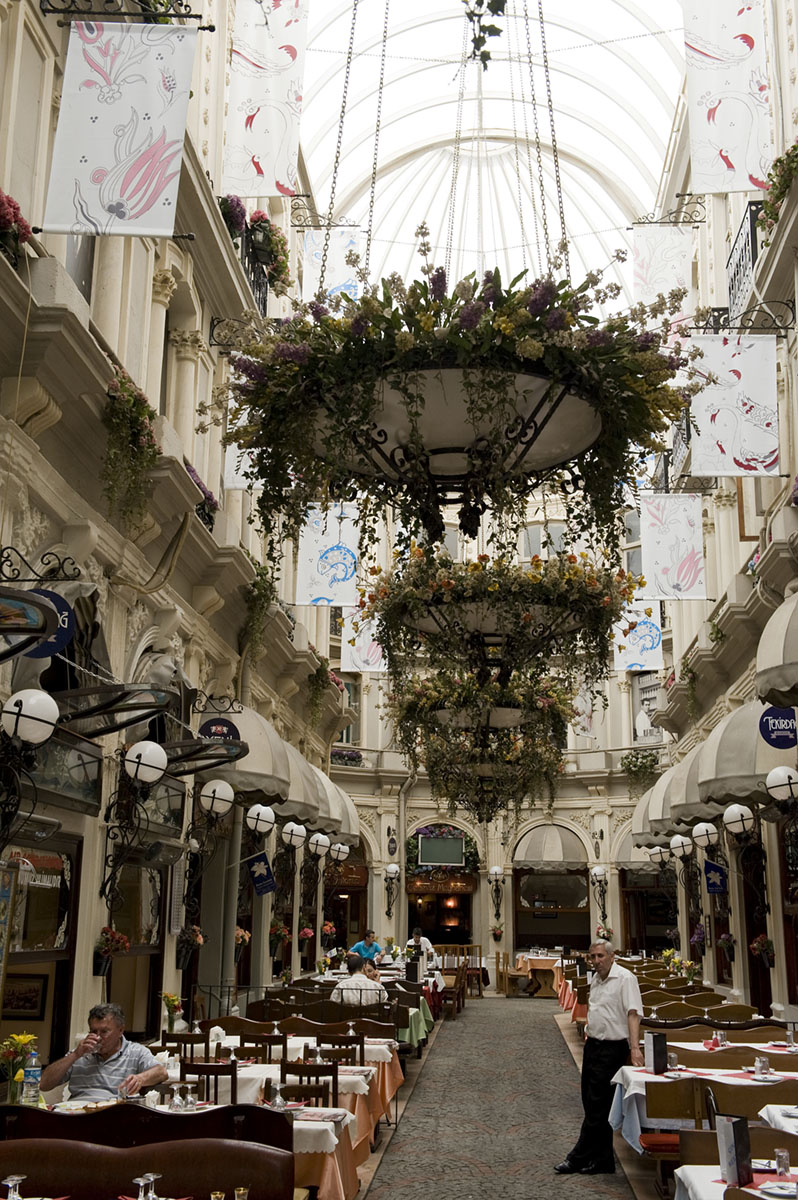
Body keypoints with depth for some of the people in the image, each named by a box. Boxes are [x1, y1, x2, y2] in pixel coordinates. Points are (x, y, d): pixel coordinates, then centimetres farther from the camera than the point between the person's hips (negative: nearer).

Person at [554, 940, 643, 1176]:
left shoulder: (624, 978, -14)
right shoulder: (596, 979, 13)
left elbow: (633, 1013, -22)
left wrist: (635, 1047, -31)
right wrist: (589, 1030, 13)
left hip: (612, 1048, -9)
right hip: (593, 1045, 9)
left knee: (598, 1106, -2)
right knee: (590, 1102, 11)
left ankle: (578, 1158, 5)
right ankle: (601, 1161, 20)